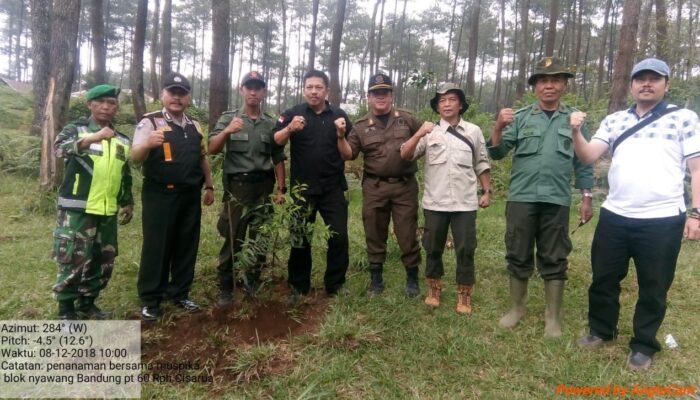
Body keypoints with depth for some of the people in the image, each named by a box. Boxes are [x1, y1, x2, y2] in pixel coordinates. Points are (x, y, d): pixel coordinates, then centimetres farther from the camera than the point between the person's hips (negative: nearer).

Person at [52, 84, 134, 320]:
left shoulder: (123, 140, 13)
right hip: (77, 208, -5)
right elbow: (60, 148, -25)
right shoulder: (75, 129, -1)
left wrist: (127, 203, 17)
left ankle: (87, 303, 27)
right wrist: (93, 138, -40)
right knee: (73, 258, -1)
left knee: (104, 260, 11)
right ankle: (66, 309, 15)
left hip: (108, 211, 5)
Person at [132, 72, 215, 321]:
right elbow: (135, 157, -16)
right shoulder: (150, 122, -4)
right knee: (156, 247, 2)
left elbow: (202, 158, 21)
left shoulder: (195, 127, 14)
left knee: (187, 246, 11)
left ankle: (179, 293, 25)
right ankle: (150, 300, 14)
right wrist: (148, 144, -37)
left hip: (190, 196, 6)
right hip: (160, 195, -5)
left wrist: (209, 186, 16)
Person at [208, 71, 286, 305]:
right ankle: (225, 288, 14)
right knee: (233, 240, 2)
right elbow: (212, 149, -9)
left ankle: (253, 284, 27)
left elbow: (278, 158, 9)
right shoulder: (228, 118, 2)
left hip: (263, 188, 3)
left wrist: (281, 188, 4)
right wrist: (227, 132, -28)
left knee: (260, 240, 10)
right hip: (237, 188, -2)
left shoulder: (271, 123, 8)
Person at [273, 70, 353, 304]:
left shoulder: (339, 116, 5)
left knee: (339, 236, 3)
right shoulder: (293, 113, 1)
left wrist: (343, 133, -15)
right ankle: (298, 286, 21)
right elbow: (275, 142, -11)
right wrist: (290, 128, -30)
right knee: (300, 238, 8)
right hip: (302, 187, -1)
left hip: (333, 188, 1)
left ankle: (335, 284, 18)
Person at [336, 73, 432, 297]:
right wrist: (340, 136, -12)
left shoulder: (407, 119, 8)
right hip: (374, 188, 1)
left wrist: (428, 131, -5)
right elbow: (348, 154, 4)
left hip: (405, 186, -1)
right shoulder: (361, 126, 7)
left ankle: (412, 278, 19)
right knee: (375, 234, 9)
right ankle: (376, 278, 23)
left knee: (407, 233, 4)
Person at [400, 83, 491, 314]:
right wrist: (419, 134, -19)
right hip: (435, 202, 0)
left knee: (465, 249, 3)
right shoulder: (429, 133, 6)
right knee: (433, 248, 10)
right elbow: (405, 155, -5)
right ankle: (434, 288, 28)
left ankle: (464, 294, 18)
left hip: (465, 202, 0)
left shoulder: (473, 131, 9)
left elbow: (481, 164, 12)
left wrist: (487, 192, 6)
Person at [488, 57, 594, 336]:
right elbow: (496, 153, -1)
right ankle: (517, 308, 25)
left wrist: (587, 199, 5)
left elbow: (584, 163, 9)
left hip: (557, 201, 0)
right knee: (518, 256, 8)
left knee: (554, 260, 7)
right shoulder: (520, 118, 5)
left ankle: (553, 317, 20)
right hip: (521, 198, 0)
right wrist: (498, 128, -18)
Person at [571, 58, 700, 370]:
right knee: (603, 278, 14)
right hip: (614, 216, 3)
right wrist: (576, 132, -18)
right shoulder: (614, 120, 10)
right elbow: (588, 156, 0)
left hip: (663, 220, -3)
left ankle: (643, 346, 28)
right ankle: (601, 331, 34)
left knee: (653, 287, 10)